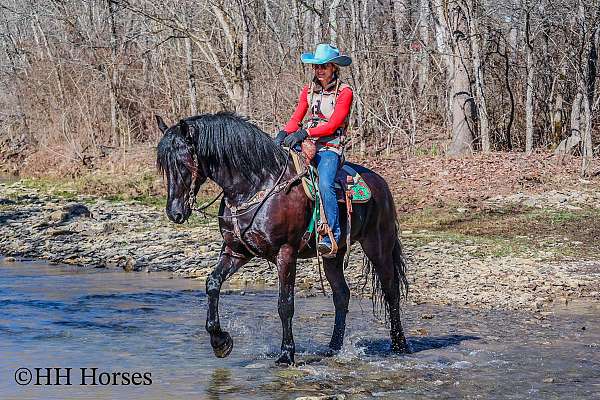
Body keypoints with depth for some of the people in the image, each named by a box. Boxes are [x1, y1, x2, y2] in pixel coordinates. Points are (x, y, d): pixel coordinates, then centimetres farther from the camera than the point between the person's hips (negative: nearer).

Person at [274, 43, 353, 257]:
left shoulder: (344, 92, -2)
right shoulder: (308, 90, 16)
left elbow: (333, 125, -12)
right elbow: (296, 118, 9)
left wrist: (305, 133, -23)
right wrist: (284, 133, -13)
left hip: (330, 147, -6)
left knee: (325, 184, -32)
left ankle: (331, 237, -28)